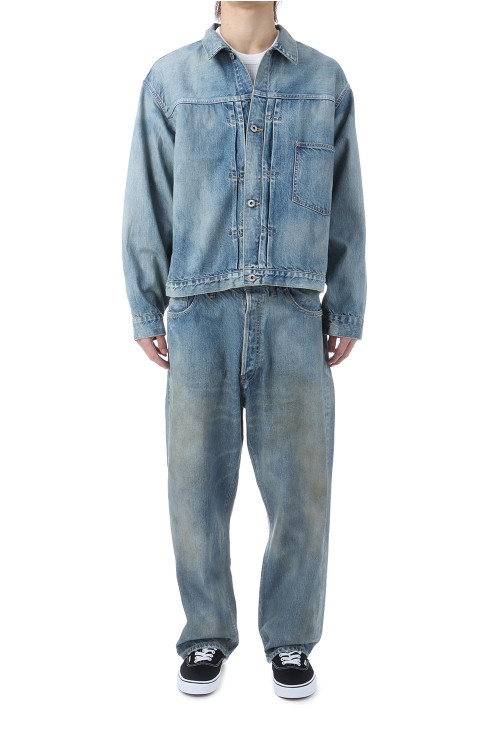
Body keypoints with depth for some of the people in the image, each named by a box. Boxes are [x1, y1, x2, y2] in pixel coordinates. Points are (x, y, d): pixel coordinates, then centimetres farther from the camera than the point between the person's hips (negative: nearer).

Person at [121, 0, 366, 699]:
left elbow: (345, 208, 10)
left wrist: (347, 313, 6)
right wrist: (144, 312, 5)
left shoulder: (326, 80, 11)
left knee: (300, 486, 4)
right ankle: (207, 635, 23)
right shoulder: (169, 79, 9)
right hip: (200, 313, 0)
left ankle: (291, 639, 23)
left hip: (295, 314, 1)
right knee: (197, 484, 5)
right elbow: (148, 203, 9)